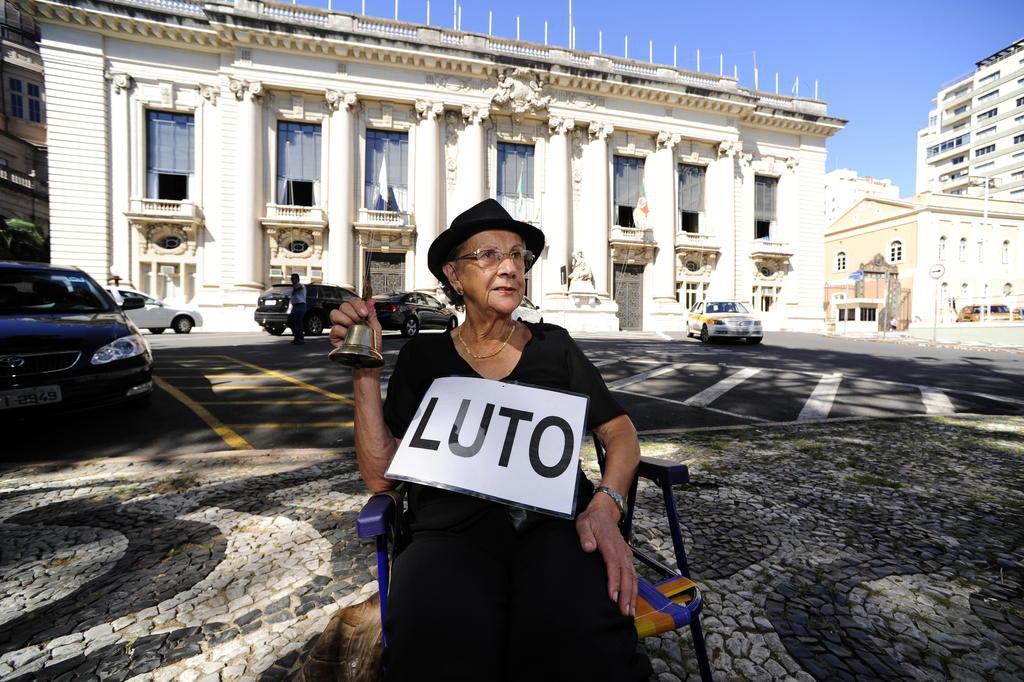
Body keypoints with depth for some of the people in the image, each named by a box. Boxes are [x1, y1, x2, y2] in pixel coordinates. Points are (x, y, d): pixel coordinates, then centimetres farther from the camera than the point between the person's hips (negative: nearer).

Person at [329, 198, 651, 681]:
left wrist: (606, 506, -10)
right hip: (452, 530, 0)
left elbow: (620, 431, 10)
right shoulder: (422, 357, 9)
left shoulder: (553, 345, 12)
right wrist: (365, 371, -5)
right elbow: (379, 476, 3)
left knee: (582, 643, -31)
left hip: (556, 520, 1)